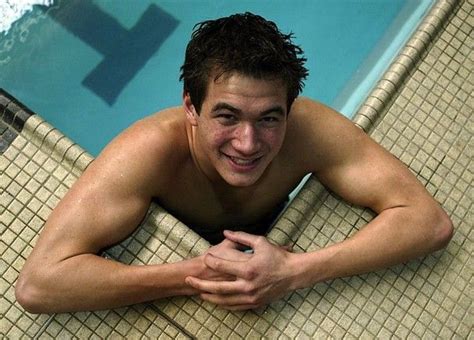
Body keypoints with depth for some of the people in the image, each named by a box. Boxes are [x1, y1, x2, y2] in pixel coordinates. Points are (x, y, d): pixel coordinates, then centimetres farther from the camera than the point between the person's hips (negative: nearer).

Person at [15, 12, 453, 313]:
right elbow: (36, 283, -46)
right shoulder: (154, 150, -41)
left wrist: (294, 271, -48)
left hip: (263, 252, 3)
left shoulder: (309, 129, -36)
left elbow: (432, 222, -36)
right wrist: (197, 274, -51)